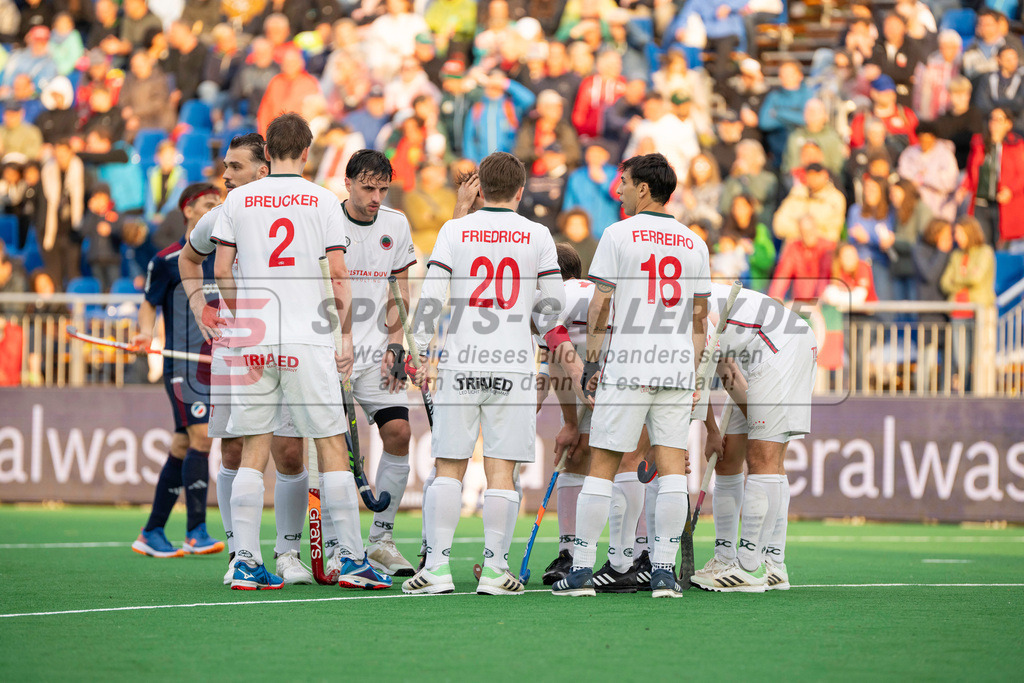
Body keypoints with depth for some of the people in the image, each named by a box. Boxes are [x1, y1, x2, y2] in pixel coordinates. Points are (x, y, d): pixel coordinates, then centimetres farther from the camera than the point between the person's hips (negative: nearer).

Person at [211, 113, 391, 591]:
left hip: (253, 340, 2)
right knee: (332, 445, 2)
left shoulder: (238, 200, 5)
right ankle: (351, 559, 1)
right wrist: (346, 335, 5)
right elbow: (338, 274, -3)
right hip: (308, 338, -2)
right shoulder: (322, 201, 0)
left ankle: (245, 563, 2)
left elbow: (221, 271, 4)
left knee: (253, 451, 5)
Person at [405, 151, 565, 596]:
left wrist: (418, 351, 4)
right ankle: (494, 567, -1)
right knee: (500, 470, 2)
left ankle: (437, 565, -1)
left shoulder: (454, 231, 2)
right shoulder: (537, 236, 4)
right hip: (513, 363, 0)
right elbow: (554, 302, 8)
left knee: (449, 468, 4)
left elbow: (431, 295, -2)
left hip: (461, 362, 0)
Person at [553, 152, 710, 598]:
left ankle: (582, 569, 0)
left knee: (602, 465, 1)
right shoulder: (693, 243, 10)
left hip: (626, 365, -3)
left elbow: (600, 305, -4)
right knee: (672, 466, 2)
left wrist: (591, 362, 2)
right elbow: (699, 316, 12)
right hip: (677, 367, 3)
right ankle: (664, 570, -2)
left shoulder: (618, 234, -2)